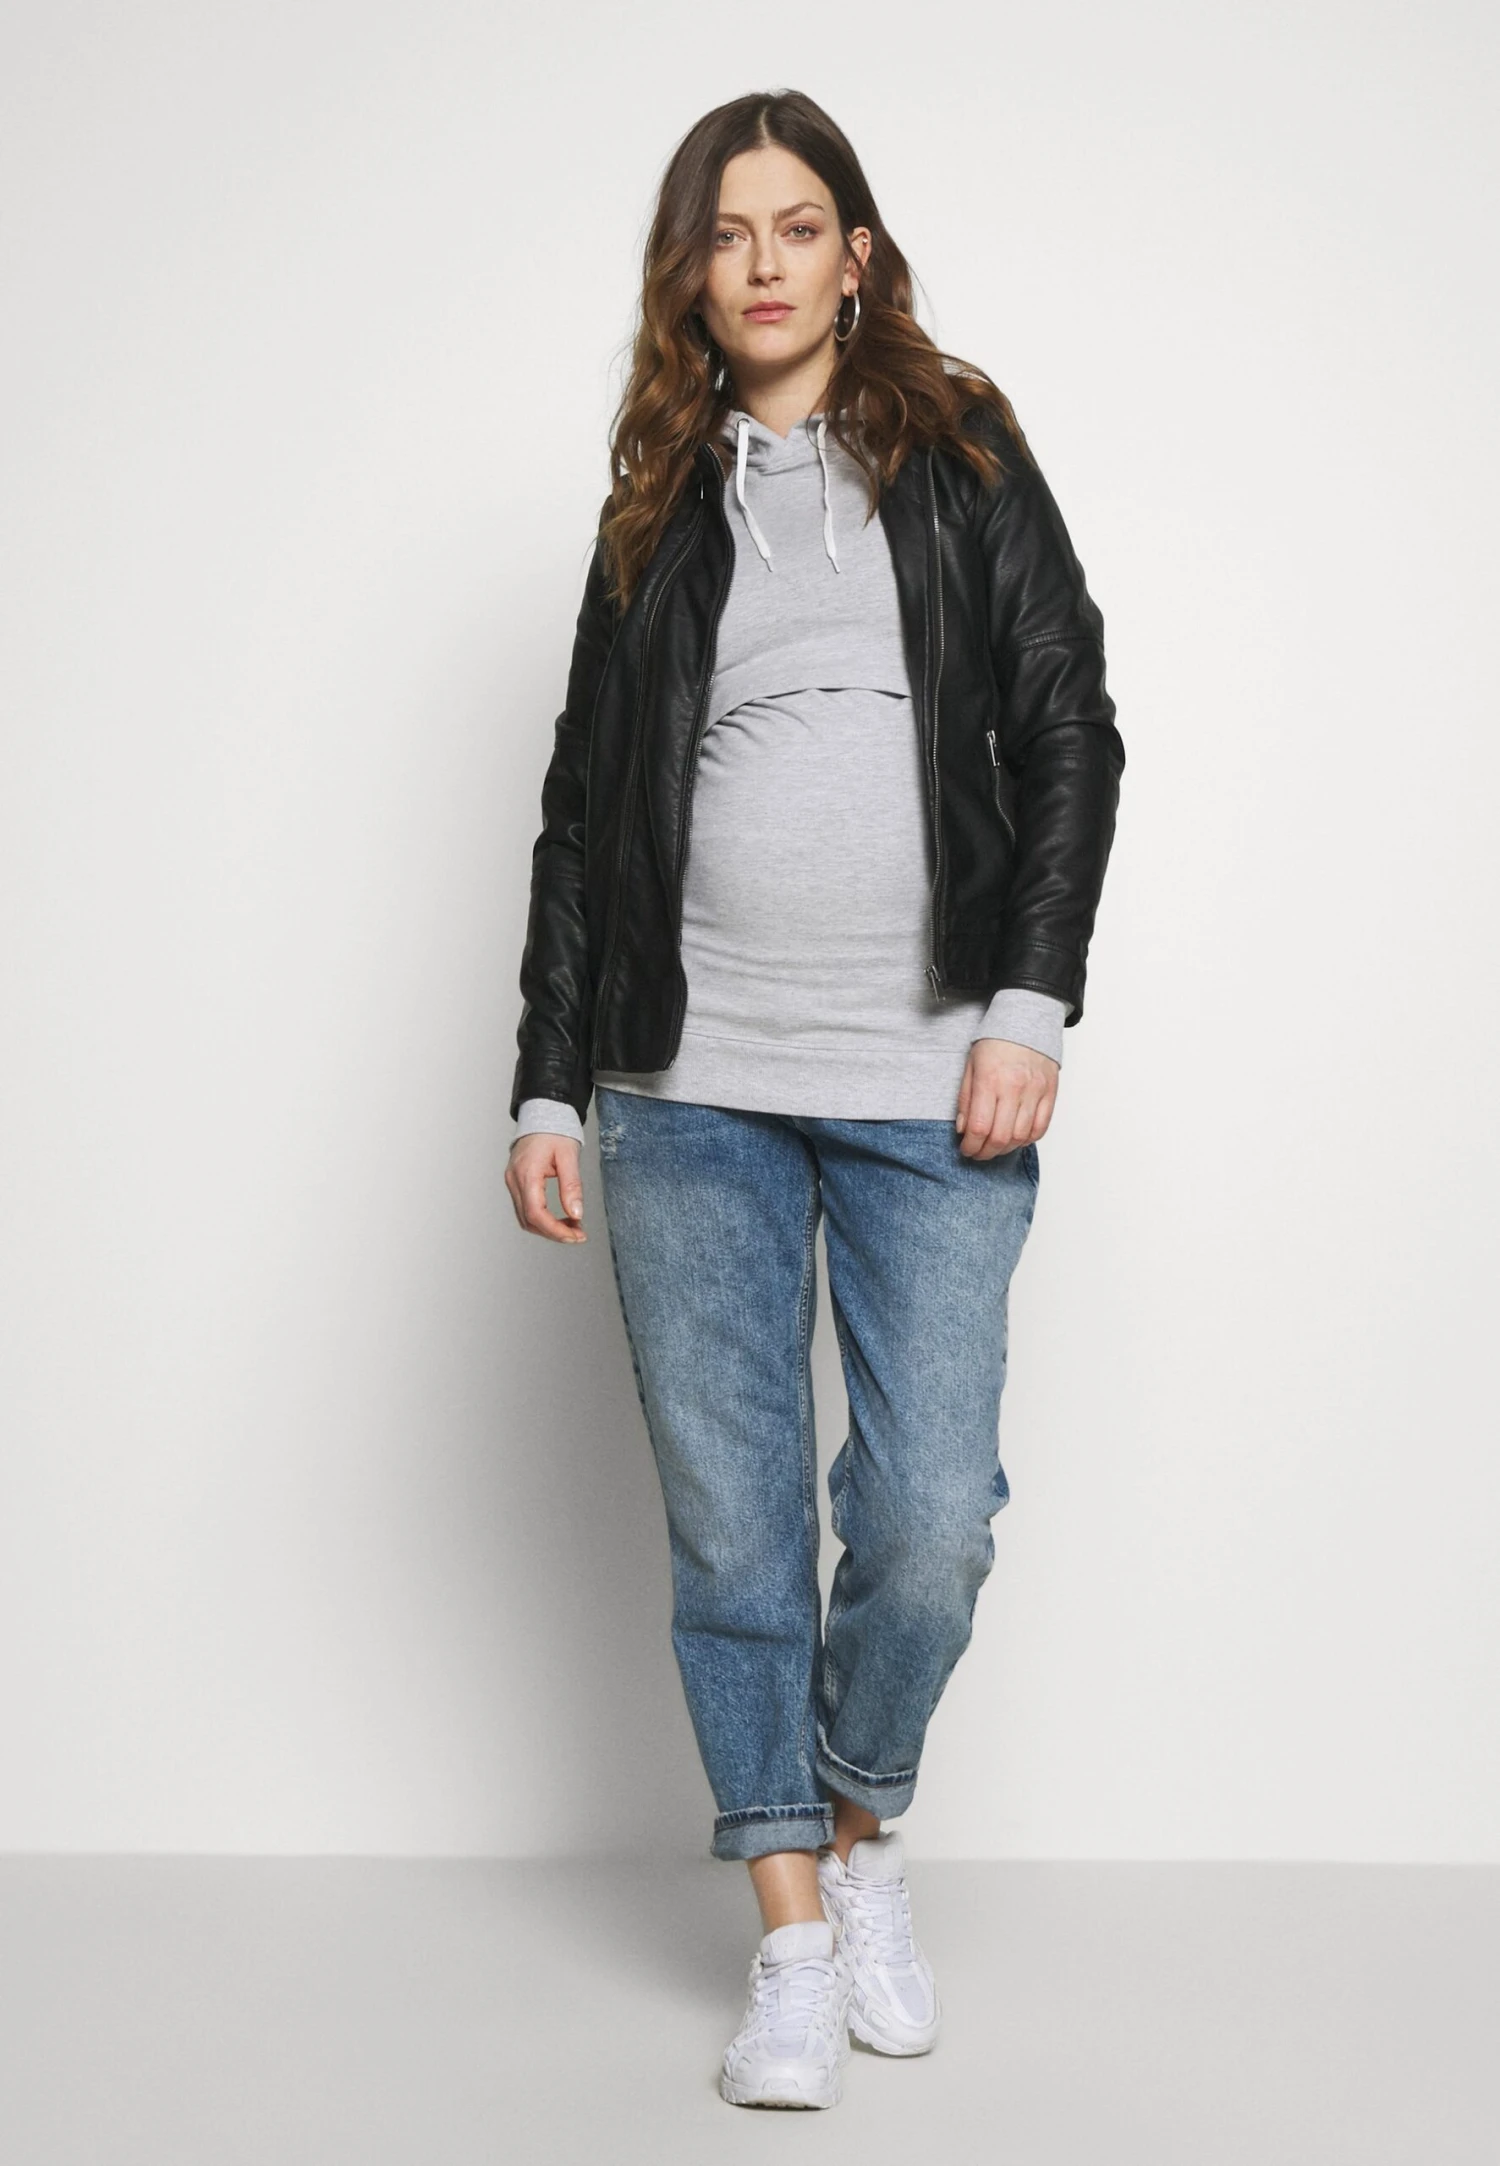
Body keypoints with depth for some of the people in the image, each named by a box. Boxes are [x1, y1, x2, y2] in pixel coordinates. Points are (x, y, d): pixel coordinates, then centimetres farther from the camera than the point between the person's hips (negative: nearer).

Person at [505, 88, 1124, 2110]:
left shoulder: (964, 459, 9)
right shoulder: (656, 507, 13)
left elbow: (1070, 735, 4)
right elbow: (583, 805, 13)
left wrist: (1032, 1002, -7)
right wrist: (545, 1086, 7)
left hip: (932, 1096, -1)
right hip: (690, 1097, 2)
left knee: (929, 1529, -4)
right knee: (731, 1529, 2)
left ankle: (862, 1836, 25)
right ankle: (795, 1940, 17)